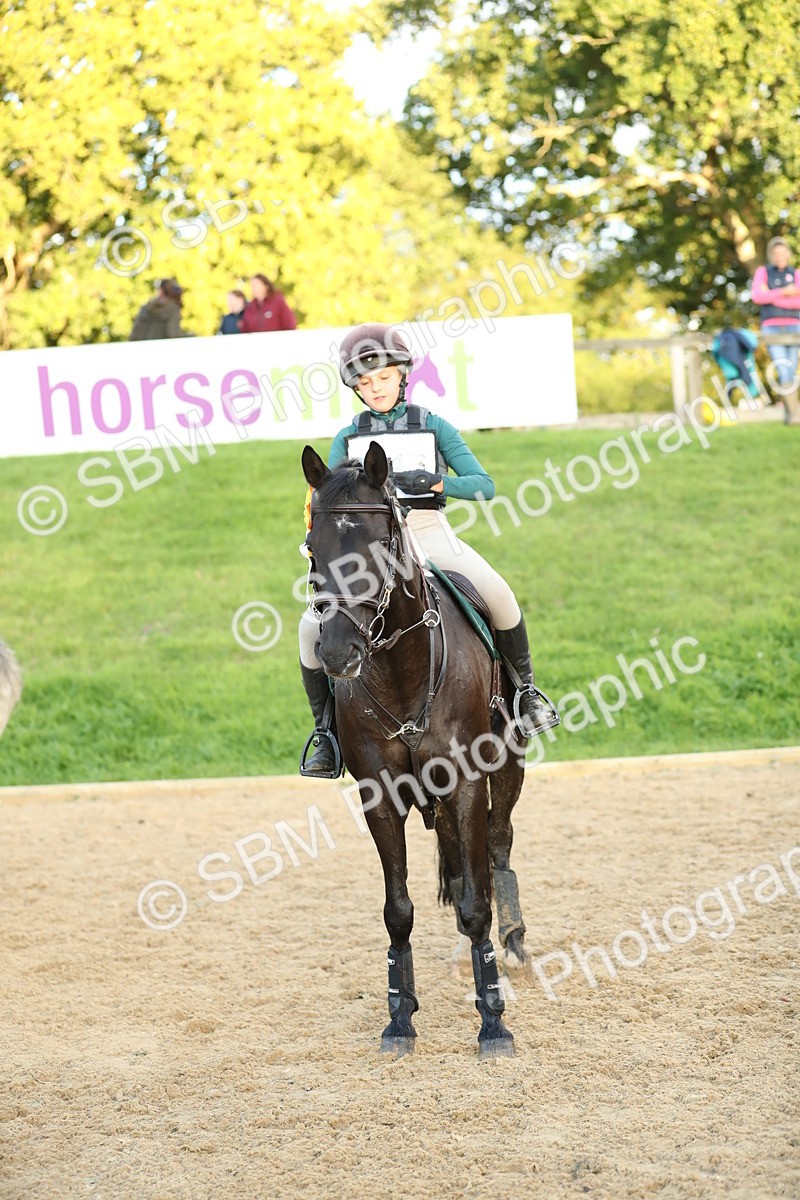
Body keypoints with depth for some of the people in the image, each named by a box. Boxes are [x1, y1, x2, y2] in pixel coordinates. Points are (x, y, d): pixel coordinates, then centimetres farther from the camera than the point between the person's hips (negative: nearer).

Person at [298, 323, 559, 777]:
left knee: (498, 594, -28)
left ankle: (525, 689, -4)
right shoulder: (348, 438, 11)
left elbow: (483, 485, -2)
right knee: (314, 627, -19)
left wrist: (437, 483, -21)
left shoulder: (433, 426, 6)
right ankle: (326, 731, -2)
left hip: (430, 532, -1)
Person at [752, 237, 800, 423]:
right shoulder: (763, 272, 7)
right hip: (771, 327, -2)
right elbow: (757, 297, -9)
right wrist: (784, 292, -18)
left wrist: (771, 297, -11)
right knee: (783, 371, -16)